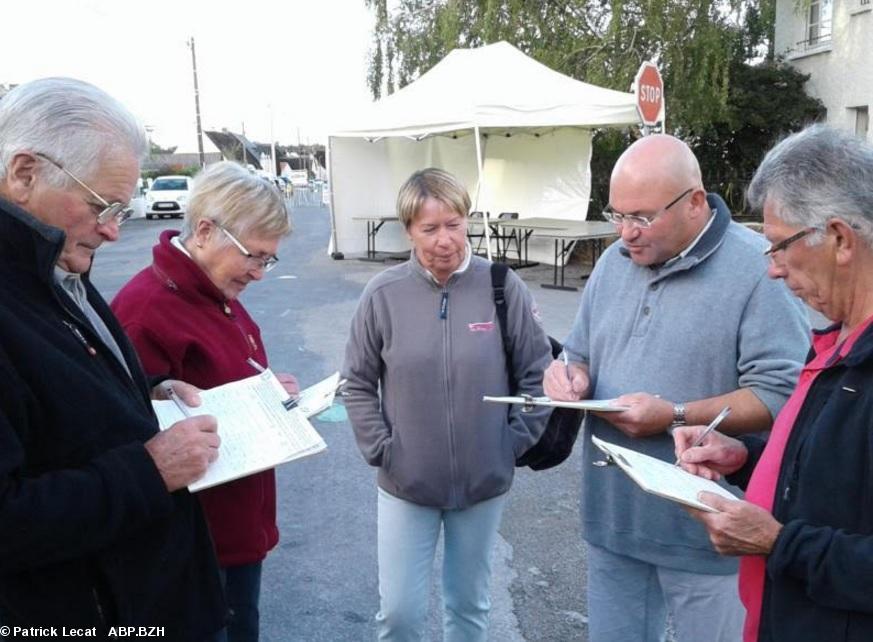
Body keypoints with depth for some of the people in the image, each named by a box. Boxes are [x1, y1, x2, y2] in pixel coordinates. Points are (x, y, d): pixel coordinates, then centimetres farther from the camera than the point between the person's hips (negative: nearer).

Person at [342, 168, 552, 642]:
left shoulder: (504, 288, -11)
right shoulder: (382, 295, -11)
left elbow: (537, 374, -2)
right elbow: (357, 384, -1)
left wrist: (514, 443, -4)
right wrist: (380, 449, -6)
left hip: (485, 482, 1)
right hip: (405, 484, 0)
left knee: (470, 604, 20)